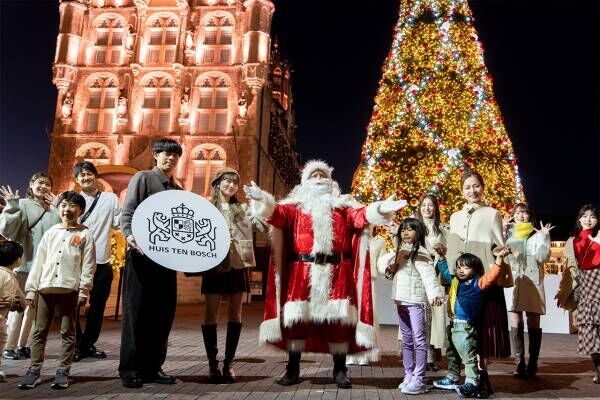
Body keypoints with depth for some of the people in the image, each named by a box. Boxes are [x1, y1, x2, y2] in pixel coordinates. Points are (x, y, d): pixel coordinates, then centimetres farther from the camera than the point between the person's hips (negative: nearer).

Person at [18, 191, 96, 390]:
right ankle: (34, 371, 13)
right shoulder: (50, 233, 14)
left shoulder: (85, 234, 3)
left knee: (67, 332, 2)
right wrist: (30, 289, 7)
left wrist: (84, 290, -10)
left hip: (69, 289, -3)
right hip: (45, 288, 4)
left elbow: (88, 265, -2)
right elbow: (39, 262, 12)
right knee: (39, 332, 6)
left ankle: (63, 372, 8)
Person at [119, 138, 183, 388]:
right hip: (141, 253, -5)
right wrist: (129, 235, -25)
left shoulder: (178, 190, 19)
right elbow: (127, 212, -7)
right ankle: (130, 369, 8)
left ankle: (152, 367, 17)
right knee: (136, 310, -2)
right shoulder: (142, 178, 3)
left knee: (163, 312, 6)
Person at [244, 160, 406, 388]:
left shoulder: (342, 206, 16)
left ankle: (340, 371, 16)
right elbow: (277, 212, -5)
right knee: (296, 318, 2)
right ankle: (293, 370, 16)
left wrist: (380, 209, -21)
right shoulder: (295, 206, 13)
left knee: (338, 319, 2)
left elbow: (360, 216, -1)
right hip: (302, 272, 0)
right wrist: (261, 200, -26)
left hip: (336, 273, 1)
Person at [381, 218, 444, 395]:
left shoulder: (421, 253, -11)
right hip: (401, 300, 8)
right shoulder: (399, 251, 14)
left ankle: (419, 380, 0)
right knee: (406, 340, 14)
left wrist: (435, 293, -41)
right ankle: (409, 376, 24)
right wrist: (390, 270, 0)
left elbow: (429, 275, -25)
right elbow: (393, 273, 24)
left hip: (416, 301, -8)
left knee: (419, 340, -3)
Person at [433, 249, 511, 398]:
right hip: (453, 325, 9)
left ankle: (472, 383, 4)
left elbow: (491, 276, -23)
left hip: (466, 326, -9)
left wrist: (499, 259, -32)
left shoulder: (477, 283, -10)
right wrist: (442, 256, 21)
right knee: (452, 354, 21)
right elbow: (445, 271, 25)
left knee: (468, 356, -4)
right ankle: (452, 378, 35)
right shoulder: (455, 280, 9)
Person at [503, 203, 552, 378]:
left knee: (533, 322, -1)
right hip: (513, 280, 2)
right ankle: (519, 363, 1)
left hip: (532, 280, -2)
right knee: (515, 322, -3)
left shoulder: (537, 234, 8)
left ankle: (532, 363, 5)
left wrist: (545, 236, -9)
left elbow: (542, 256, -3)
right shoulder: (508, 234, 16)